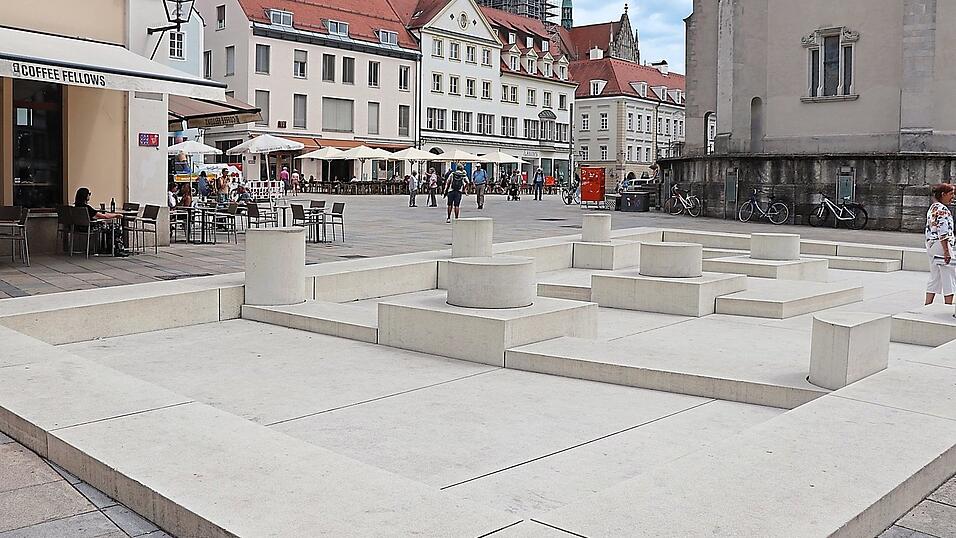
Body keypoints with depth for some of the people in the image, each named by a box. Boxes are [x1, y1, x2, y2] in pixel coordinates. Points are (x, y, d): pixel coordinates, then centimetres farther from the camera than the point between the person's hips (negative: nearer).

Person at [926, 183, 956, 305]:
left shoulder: (932, 208, 15)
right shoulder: (942, 209, -15)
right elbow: (943, 232, -20)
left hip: (931, 246, 10)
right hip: (941, 246, -10)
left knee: (934, 279, 13)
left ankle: (928, 306, 13)